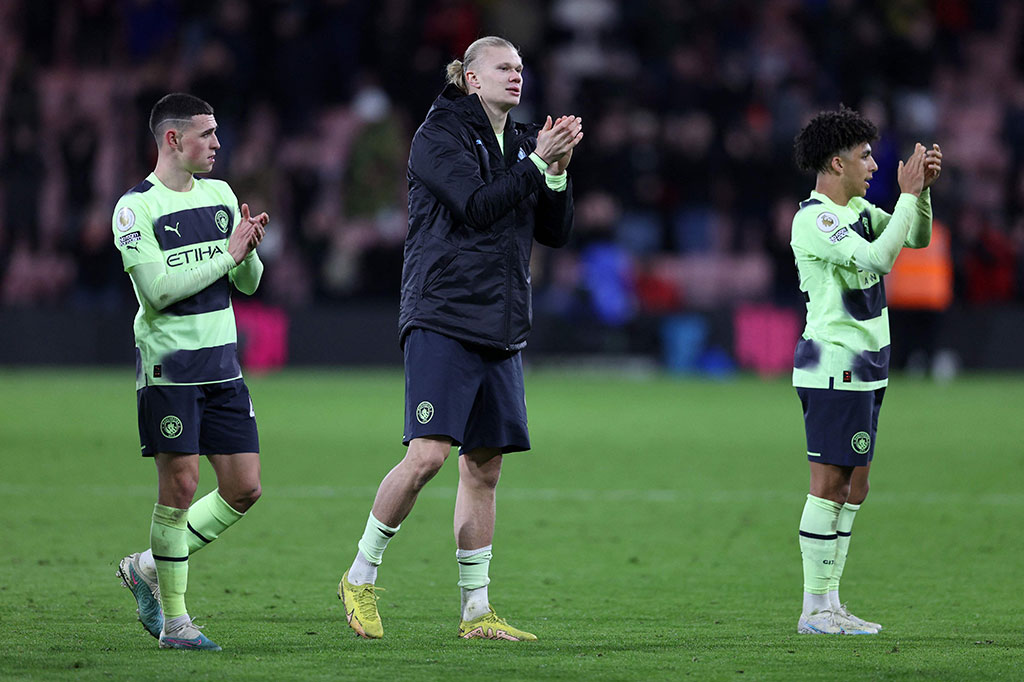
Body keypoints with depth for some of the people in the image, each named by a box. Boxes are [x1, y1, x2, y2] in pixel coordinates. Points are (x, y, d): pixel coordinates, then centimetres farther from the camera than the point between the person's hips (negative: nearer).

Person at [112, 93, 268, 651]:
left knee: (244, 488, 3)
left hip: (222, 364, 7)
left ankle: (149, 568, 19)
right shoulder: (135, 207, -8)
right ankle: (174, 620, 2)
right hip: (167, 367, -7)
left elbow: (248, 282, 15)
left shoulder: (220, 195, 12)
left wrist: (249, 249, -7)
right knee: (180, 485, -8)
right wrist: (227, 254, -15)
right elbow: (158, 289, -17)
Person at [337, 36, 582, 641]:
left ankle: (477, 611, 10)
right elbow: (475, 206, -17)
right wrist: (537, 165, -17)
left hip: (501, 328, 7)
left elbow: (556, 233, 13)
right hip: (442, 319, -7)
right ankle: (361, 577, 0)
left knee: (484, 466, 6)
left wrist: (557, 171, -2)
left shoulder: (521, 143, 15)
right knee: (427, 454, -16)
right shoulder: (440, 134, -5)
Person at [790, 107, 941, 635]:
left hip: (863, 369, 10)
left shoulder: (857, 208, 14)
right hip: (835, 368, -10)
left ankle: (829, 604, 13)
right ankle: (815, 609, -7)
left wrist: (921, 189, 2)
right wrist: (908, 193, -19)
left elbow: (916, 238, 19)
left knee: (853, 486, 10)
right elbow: (877, 259, -26)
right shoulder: (814, 220, -15)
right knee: (830, 483, -9)